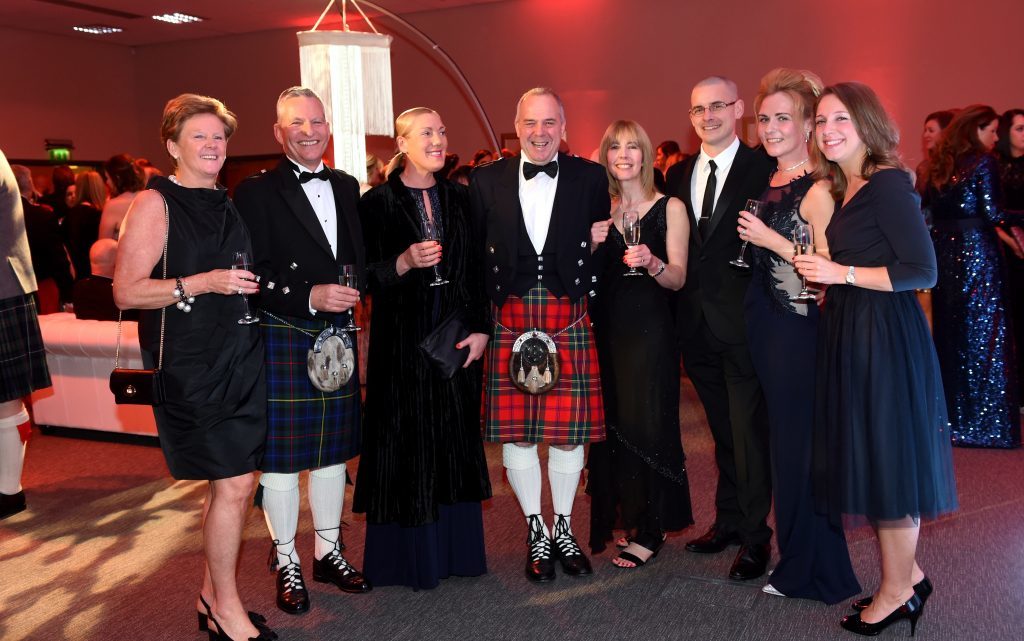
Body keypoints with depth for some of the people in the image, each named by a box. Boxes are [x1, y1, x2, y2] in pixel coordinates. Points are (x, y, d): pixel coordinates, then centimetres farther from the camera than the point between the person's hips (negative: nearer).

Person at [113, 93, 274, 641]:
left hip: (240, 360, 7)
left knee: (227, 485, 12)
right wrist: (202, 284, -19)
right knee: (234, 484, -6)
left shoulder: (228, 205, 14)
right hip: (190, 366, -7)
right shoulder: (155, 204, -6)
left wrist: (253, 286, 9)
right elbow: (125, 291, -12)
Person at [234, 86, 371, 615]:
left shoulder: (346, 187, 11)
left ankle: (327, 552, 30)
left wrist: (353, 292, 0)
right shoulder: (256, 191, -6)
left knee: (332, 450, 14)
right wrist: (309, 297, -22)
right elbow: (253, 275, -13)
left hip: (337, 334, 5)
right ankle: (287, 563, 21)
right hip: (281, 338, -5)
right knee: (280, 454, 4)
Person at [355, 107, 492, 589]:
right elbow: (366, 277, -6)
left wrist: (480, 328, -3)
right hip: (402, 342, -3)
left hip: (457, 340, 4)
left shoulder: (458, 198, 8)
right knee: (407, 445, 2)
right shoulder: (377, 203, -3)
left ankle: (456, 547, 22)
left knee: (456, 444, 9)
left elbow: (476, 270, 6)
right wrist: (405, 262, -22)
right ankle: (408, 555, 16)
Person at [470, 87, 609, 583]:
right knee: (514, 429, 5)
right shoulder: (487, 180, 5)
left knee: (569, 429, 5)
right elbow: (474, 252, 7)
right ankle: (536, 532, 25)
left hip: (569, 320, 0)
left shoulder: (589, 177, 5)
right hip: (510, 319, 1)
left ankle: (564, 529, 26)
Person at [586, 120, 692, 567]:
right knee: (610, 423, 8)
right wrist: (590, 244, -9)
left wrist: (652, 263, -26)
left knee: (644, 423, -2)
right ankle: (620, 516, 25)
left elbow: (678, 279, -6)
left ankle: (650, 530, 11)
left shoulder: (669, 208, -1)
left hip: (649, 329, -4)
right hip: (605, 327, 4)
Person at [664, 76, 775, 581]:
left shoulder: (764, 169, -5)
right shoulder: (678, 175, 12)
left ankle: (755, 537, 14)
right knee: (722, 431, 17)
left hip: (742, 324, -6)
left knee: (749, 431, 1)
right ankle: (728, 521, 31)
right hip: (697, 325, 6)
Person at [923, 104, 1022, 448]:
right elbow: (992, 213, -14)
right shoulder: (984, 162, -7)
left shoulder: (940, 164, 11)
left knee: (949, 331, 12)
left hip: (944, 250, 6)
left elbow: (930, 208, 10)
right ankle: (984, 421, 2)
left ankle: (949, 415, 20)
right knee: (983, 333, -1)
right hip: (977, 250, -6)